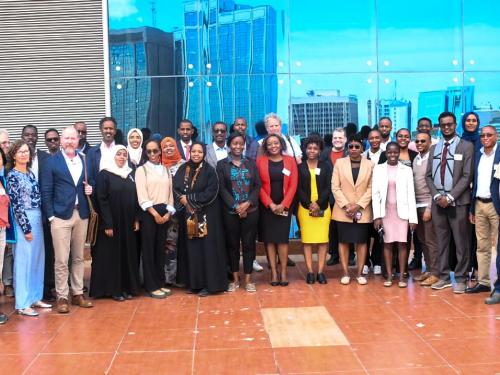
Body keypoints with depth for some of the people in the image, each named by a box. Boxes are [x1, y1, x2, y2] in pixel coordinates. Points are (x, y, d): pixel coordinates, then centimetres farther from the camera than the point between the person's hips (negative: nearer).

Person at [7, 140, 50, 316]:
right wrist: (26, 228, -15)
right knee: (24, 261, -3)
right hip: (24, 221, -7)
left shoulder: (30, 173, 12)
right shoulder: (12, 175, -9)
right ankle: (22, 304, 4)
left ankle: (35, 297, 23)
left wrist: (40, 220, 9)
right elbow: (16, 204, -13)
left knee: (38, 259, 12)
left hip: (37, 219, 8)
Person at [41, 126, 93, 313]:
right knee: (61, 260, -1)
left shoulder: (85, 160, 10)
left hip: (81, 215, 4)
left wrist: (89, 189, -4)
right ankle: (62, 297, 9)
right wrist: (50, 216, -10)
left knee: (79, 257, 11)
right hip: (61, 215, -4)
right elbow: (46, 191, -4)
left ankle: (77, 293, 22)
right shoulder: (52, 161, -2)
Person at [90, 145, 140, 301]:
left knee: (128, 254, 9)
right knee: (112, 254, 2)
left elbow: (135, 198, 11)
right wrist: (108, 224, -17)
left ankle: (127, 287, 18)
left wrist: (136, 219, 3)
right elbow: (102, 200, -12)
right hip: (111, 222, -5)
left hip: (128, 223, 5)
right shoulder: (104, 174, -6)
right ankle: (113, 289, 10)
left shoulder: (130, 174, 11)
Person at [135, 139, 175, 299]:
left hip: (164, 213, 4)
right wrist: (155, 213, -14)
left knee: (161, 248, 9)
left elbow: (170, 193, 11)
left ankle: (160, 283, 17)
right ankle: (151, 286, 5)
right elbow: (142, 195, -8)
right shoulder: (141, 170, 0)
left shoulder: (166, 170, 14)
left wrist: (168, 213, -3)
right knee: (149, 249, 0)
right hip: (149, 213, -4)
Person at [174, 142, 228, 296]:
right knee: (191, 248, 7)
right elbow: (175, 189, 4)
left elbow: (210, 193, -12)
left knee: (207, 247, -3)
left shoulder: (209, 170, -4)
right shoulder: (182, 169, 8)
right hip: (188, 215, 4)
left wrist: (189, 199, -13)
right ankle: (193, 282, 16)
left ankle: (209, 284, 4)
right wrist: (183, 200, -15)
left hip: (206, 215, -4)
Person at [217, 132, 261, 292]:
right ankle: (235, 279, 17)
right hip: (230, 211, -1)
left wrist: (247, 203, -12)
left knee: (249, 243, 3)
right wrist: (235, 206, -12)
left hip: (251, 210, 1)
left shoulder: (251, 163, 9)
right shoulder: (222, 164, 3)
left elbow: (257, 185, 3)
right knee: (232, 244, 6)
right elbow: (222, 188, -3)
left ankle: (248, 279, 12)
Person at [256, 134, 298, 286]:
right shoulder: (260, 161, 0)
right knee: (269, 238, 1)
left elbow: (293, 185, -1)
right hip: (266, 207, 0)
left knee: (282, 238, -1)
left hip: (284, 206, 0)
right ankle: (274, 272, 8)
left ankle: (283, 271, 7)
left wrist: (283, 204, -10)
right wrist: (270, 204, -11)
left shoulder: (290, 161, 3)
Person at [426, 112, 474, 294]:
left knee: (461, 243, 1)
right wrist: (437, 196, -4)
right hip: (438, 201, 4)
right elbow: (429, 176, 11)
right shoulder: (434, 148, 13)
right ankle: (444, 277, 16)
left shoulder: (466, 146, -1)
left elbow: (467, 176, -8)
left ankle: (460, 279, 9)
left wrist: (450, 197, -14)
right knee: (442, 242, 8)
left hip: (458, 202, -4)